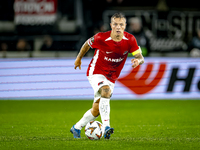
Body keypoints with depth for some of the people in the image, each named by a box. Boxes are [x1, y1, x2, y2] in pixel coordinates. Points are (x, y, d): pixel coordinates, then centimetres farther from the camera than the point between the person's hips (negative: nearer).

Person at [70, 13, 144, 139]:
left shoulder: (130, 40, -14)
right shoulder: (101, 38, -20)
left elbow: (141, 57, -14)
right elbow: (88, 44, 0)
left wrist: (138, 60, -39)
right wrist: (79, 58, 14)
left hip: (111, 78, 4)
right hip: (96, 72, -4)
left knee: (97, 109, 8)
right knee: (106, 91, -35)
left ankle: (76, 128, 31)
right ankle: (106, 127, -42)